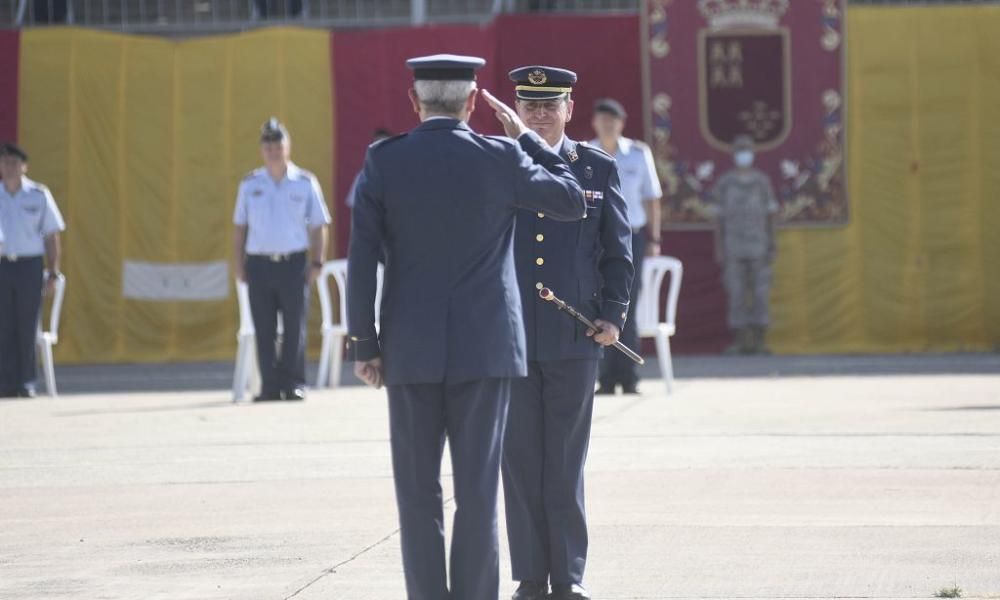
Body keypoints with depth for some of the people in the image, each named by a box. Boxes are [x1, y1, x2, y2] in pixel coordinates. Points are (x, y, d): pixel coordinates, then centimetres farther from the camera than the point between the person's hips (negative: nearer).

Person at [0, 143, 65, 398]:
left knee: (27, 326, -2)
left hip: (29, 265, -2)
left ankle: (26, 383, 4)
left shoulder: (39, 195, 2)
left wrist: (53, 274, -1)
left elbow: (52, 237, 4)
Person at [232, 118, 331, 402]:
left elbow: (318, 226, 7)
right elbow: (240, 227, 13)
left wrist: (316, 263, 0)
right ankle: (270, 386, 7)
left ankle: (293, 383, 4)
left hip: (294, 263, -2)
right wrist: (240, 265, 6)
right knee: (264, 330, 2)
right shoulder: (250, 185, 8)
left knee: (295, 327, -2)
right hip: (259, 262, 2)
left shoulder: (305, 183, 3)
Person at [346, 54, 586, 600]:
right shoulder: (500, 159, -3)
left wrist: (363, 344, 2)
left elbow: (362, 258, -4)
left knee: (418, 491, 5)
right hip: (485, 348, 0)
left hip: (411, 349, 0)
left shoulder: (383, 162, -2)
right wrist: (524, 137, 15)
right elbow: (573, 203, 11)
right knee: (477, 489, 1)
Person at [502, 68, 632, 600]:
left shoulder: (597, 169, 6)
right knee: (520, 462, 3)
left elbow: (618, 250, 9)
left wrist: (614, 315, -2)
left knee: (566, 462, 3)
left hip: (574, 337, 0)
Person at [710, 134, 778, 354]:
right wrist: (718, 250, -2)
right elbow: (719, 219, 4)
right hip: (733, 249, 0)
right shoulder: (723, 183, 3)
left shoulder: (762, 182, 5)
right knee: (735, 295, -2)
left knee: (760, 294, -2)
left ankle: (759, 341, 2)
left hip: (758, 248, 0)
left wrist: (771, 247, -1)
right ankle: (739, 342, 2)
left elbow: (770, 217, 6)